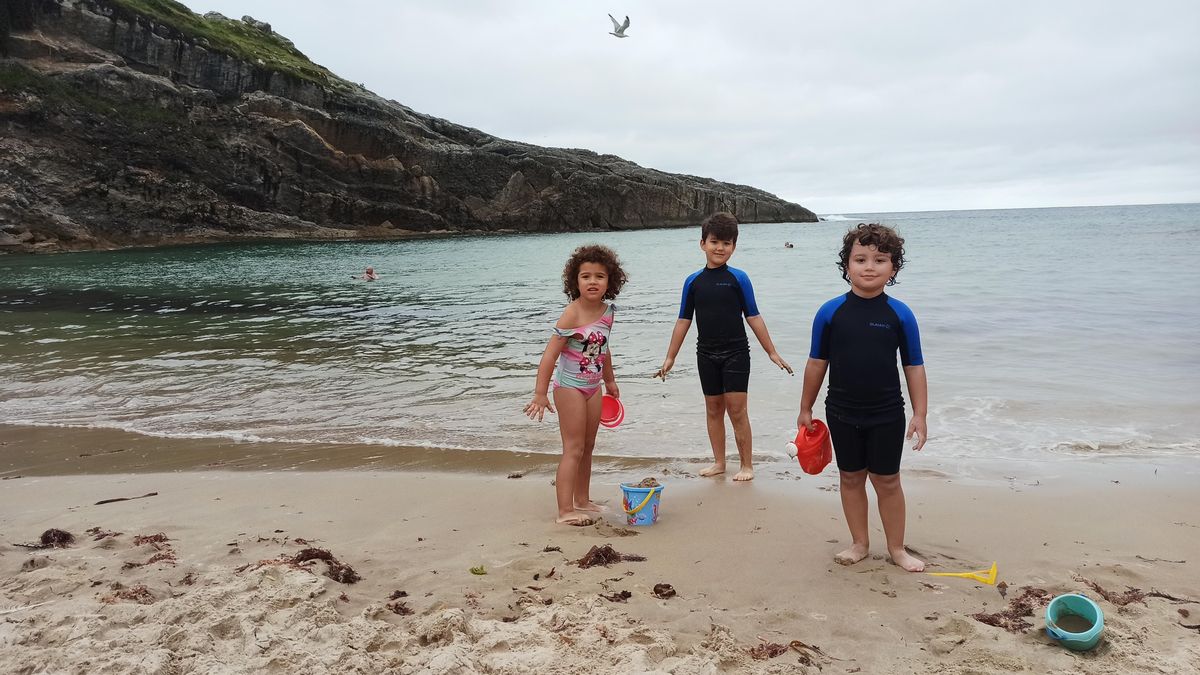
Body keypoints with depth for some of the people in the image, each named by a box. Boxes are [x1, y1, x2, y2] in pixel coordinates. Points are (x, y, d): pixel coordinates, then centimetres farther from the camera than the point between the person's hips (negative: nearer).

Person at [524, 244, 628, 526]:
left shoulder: (607, 311, 0)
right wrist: (540, 393, -26)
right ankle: (565, 511, 2)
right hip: (570, 387, -7)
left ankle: (582, 502, 29)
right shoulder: (572, 315, -22)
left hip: (593, 387, 8)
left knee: (588, 447, 16)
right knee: (573, 449, -5)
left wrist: (609, 380, 25)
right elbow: (550, 355, -24)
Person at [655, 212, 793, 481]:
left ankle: (747, 465, 10)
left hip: (735, 353, -3)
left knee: (737, 409, -3)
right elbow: (683, 321, 7)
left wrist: (772, 352, -2)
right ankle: (719, 462, 24)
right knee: (713, 409, 12)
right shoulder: (693, 282, 3)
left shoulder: (738, 278, -5)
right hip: (706, 355, 3)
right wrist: (670, 358, 8)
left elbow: (753, 317, -2)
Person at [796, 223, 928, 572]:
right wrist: (805, 408, 6)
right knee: (851, 478, 13)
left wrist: (920, 415, -4)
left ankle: (897, 548, 25)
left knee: (887, 481, 9)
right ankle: (859, 543, 29)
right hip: (842, 413, 1)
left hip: (886, 415, -1)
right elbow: (817, 362, 1)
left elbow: (914, 367, -2)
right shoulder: (830, 312, -6)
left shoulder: (900, 314, -7)